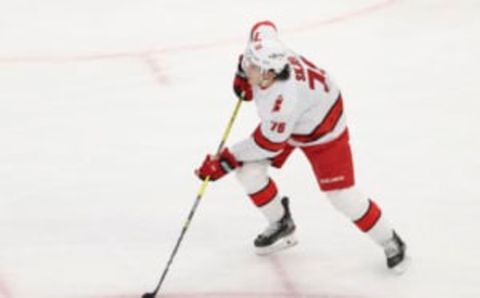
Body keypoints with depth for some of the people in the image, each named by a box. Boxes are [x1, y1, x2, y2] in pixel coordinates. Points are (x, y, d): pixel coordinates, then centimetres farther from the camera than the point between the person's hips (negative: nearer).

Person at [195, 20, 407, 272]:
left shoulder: (283, 100, -45)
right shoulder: (264, 49, -27)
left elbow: (268, 144, -31)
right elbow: (263, 27, -2)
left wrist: (226, 160, -22)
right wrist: (243, 75, 0)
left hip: (322, 130, -8)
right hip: (282, 120, 8)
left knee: (341, 194, -9)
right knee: (249, 170, -3)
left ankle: (389, 241, 14)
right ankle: (281, 224, 21)